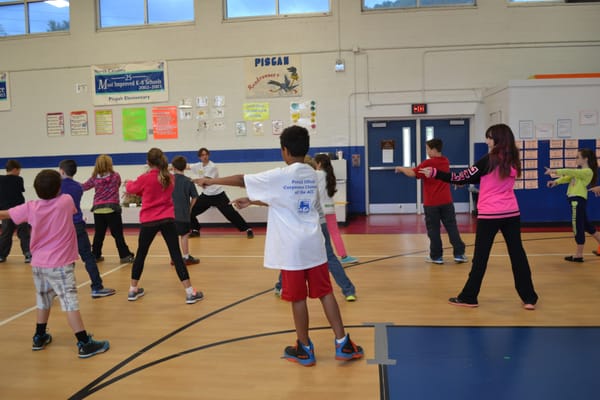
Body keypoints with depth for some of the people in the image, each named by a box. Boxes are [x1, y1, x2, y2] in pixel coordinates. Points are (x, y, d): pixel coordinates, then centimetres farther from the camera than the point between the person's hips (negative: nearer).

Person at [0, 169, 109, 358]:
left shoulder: (30, 207, 0)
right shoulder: (66, 201, -7)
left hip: (38, 264, 5)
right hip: (60, 264, -5)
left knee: (43, 301, 22)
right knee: (70, 303, -8)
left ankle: (39, 337, 36)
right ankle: (84, 343, -8)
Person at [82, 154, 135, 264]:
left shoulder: (94, 178, 2)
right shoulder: (116, 176, -1)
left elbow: (83, 187, 15)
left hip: (98, 209, 3)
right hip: (112, 209, -2)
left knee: (98, 235, 13)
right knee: (118, 234, 0)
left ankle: (96, 255, 21)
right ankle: (125, 255, -1)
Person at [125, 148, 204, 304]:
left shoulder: (145, 178, -6)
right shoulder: (170, 178, 3)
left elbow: (131, 188, 14)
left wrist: (129, 182, 35)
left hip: (148, 221, -1)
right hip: (167, 220, 1)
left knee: (141, 254, 16)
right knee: (176, 255, 0)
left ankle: (133, 290, 28)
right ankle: (190, 292, -3)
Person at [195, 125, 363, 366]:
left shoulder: (280, 176, -10)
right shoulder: (311, 175, 10)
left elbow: (242, 180, -2)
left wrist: (210, 181, 11)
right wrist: (251, 201, 24)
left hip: (293, 247, -6)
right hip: (314, 244, 6)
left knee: (298, 298, 6)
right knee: (325, 293, 12)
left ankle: (305, 350, 20)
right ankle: (343, 344, 18)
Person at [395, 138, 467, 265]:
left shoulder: (428, 163, -11)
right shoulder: (445, 162, 9)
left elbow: (413, 173, -16)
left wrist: (401, 168, -1)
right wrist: (417, 167, 17)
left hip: (431, 203, -4)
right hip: (446, 202, 5)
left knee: (433, 230, 5)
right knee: (452, 228, 6)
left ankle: (436, 256, 10)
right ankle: (459, 254, 6)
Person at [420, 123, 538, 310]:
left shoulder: (489, 160, -11)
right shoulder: (513, 160, 10)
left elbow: (463, 178, -11)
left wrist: (434, 173, -8)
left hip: (490, 215, -6)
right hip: (511, 214, 6)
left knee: (480, 256, 3)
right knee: (517, 254, 9)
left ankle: (468, 297, 12)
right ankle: (529, 298, 12)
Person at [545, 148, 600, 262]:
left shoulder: (587, 171, -14)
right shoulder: (579, 170, 17)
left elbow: (569, 172, -25)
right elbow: (568, 178, 13)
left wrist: (554, 171, -26)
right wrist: (556, 182, -3)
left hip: (578, 200, -10)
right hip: (576, 199, 10)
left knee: (578, 227, -4)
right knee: (586, 224, 20)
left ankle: (579, 255, 3)